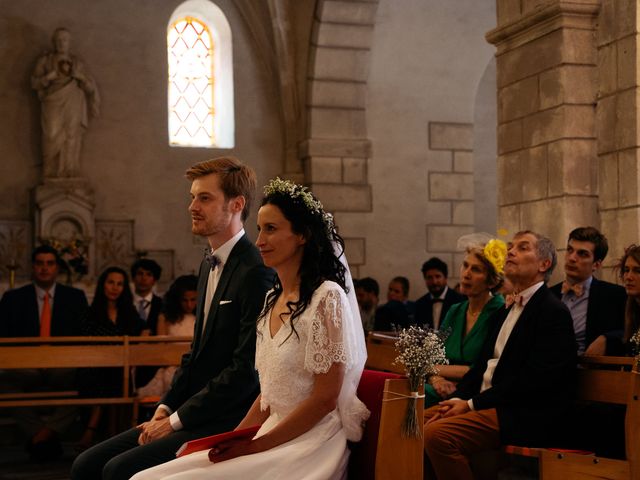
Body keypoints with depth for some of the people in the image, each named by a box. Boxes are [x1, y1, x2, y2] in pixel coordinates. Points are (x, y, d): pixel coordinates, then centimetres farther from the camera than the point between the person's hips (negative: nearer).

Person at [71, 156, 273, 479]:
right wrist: (164, 409, 5)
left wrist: (176, 420, -14)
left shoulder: (255, 273, -16)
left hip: (226, 423, -9)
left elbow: (246, 370, -20)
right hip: (190, 413, 9)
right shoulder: (210, 263, 15)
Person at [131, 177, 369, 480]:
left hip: (311, 444, -7)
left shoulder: (327, 298, -12)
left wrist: (258, 445, -13)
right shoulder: (273, 299, 14)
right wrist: (237, 437, 3)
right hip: (270, 438, 8)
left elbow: (325, 398, -15)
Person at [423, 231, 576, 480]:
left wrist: (472, 404, -16)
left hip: (525, 416, -9)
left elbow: (533, 379, -18)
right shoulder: (505, 311, 20)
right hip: (491, 405, 9)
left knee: (437, 433, -26)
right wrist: (458, 399, -3)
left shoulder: (554, 311, -9)